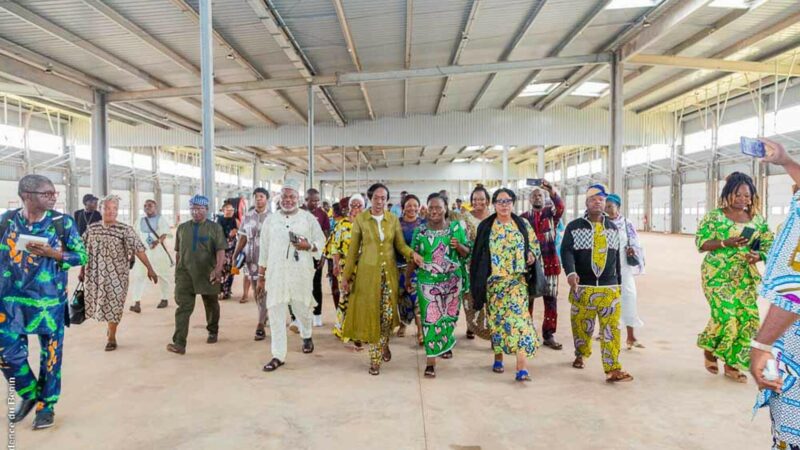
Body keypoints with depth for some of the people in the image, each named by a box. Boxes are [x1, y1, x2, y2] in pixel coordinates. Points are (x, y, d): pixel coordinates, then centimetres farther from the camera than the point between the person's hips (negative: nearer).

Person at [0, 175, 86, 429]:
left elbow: (82, 255, -3)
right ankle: (28, 394, 31)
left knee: (51, 353, 6)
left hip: (49, 300, -2)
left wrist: (52, 253, -18)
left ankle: (46, 405, 24)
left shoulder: (63, 222, -6)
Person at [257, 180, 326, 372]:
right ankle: (278, 356, 10)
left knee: (302, 309, 11)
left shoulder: (309, 218, 2)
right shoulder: (271, 219, 8)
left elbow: (321, 241, 5)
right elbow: (264, 250, 10)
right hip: (276, 274, 2)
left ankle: (306, 336, 44)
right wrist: (261, 277, 10)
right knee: (276, 313, 0)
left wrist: (309, 246, -17)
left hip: (301, 274, -1)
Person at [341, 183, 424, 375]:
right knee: (371, 314, 0)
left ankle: (384, 344, 33)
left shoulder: (393, 219, 4)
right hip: (368, 272, -2)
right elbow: (353, 249, 1)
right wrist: (346, 275, 0)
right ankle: (375, 358, 13)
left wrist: (412, 253, -17)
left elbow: (401, 245, 5)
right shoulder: (360, 219, -3)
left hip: (389, 272, 2)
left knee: (388, 313, 2)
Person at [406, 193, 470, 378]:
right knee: (431, 319, -4)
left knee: (449, 316, 15)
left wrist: (458, 246, -18)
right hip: (428, 282, -1)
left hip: (453, 281, 2)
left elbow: (467, 252, 3)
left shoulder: (456, 227, 0)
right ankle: (431, 361, 1)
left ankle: (445, 344, 43)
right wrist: (407, 278, 6)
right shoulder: (420, 230, -1)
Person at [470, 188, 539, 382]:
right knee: (497, 318, 8)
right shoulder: (485, 227, 4)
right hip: (494, 280, 1)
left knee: (518, 316, -12)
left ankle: (522, 367, -15)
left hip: (517, 279, 0)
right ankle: (498, 358, 26)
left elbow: (535, 245, 14)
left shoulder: (523, 225, 6)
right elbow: (478, 254, 5)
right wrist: (478, 281, 0)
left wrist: (532, 255, -9)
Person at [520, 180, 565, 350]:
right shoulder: (524, 217, 8)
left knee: (551, 300, 4)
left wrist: (552, 191, -35)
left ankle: (549, 335, 14)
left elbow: (560, 206, -17)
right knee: (527, 300, 5)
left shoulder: (551, 213, 6)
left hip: (549, 263, 0)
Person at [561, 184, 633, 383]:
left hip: (609, 288, 2)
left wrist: (618, 281, 16)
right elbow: (567, 251, -12)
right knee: (582, 325, 9)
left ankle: (613, 369, -4)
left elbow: (616, 256, 17)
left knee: (611, 328, -5)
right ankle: (581, 354, 35)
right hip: (582, 287, -2)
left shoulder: (613, 228, 12)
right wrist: (571, 272, -29)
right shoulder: (574, 226, -1)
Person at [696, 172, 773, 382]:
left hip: (745, 276, 5)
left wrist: (759, 256, -10)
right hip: (718, 275, -4)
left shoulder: (758, 219, 9)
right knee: (726, 316, -13)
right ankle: (710, 348, 17)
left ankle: (732, 364, 15)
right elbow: (701, 243, -7)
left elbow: (768, 244, 12)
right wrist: (727, 242, -22)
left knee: (747, 318, 0)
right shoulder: (714, 216, -4)